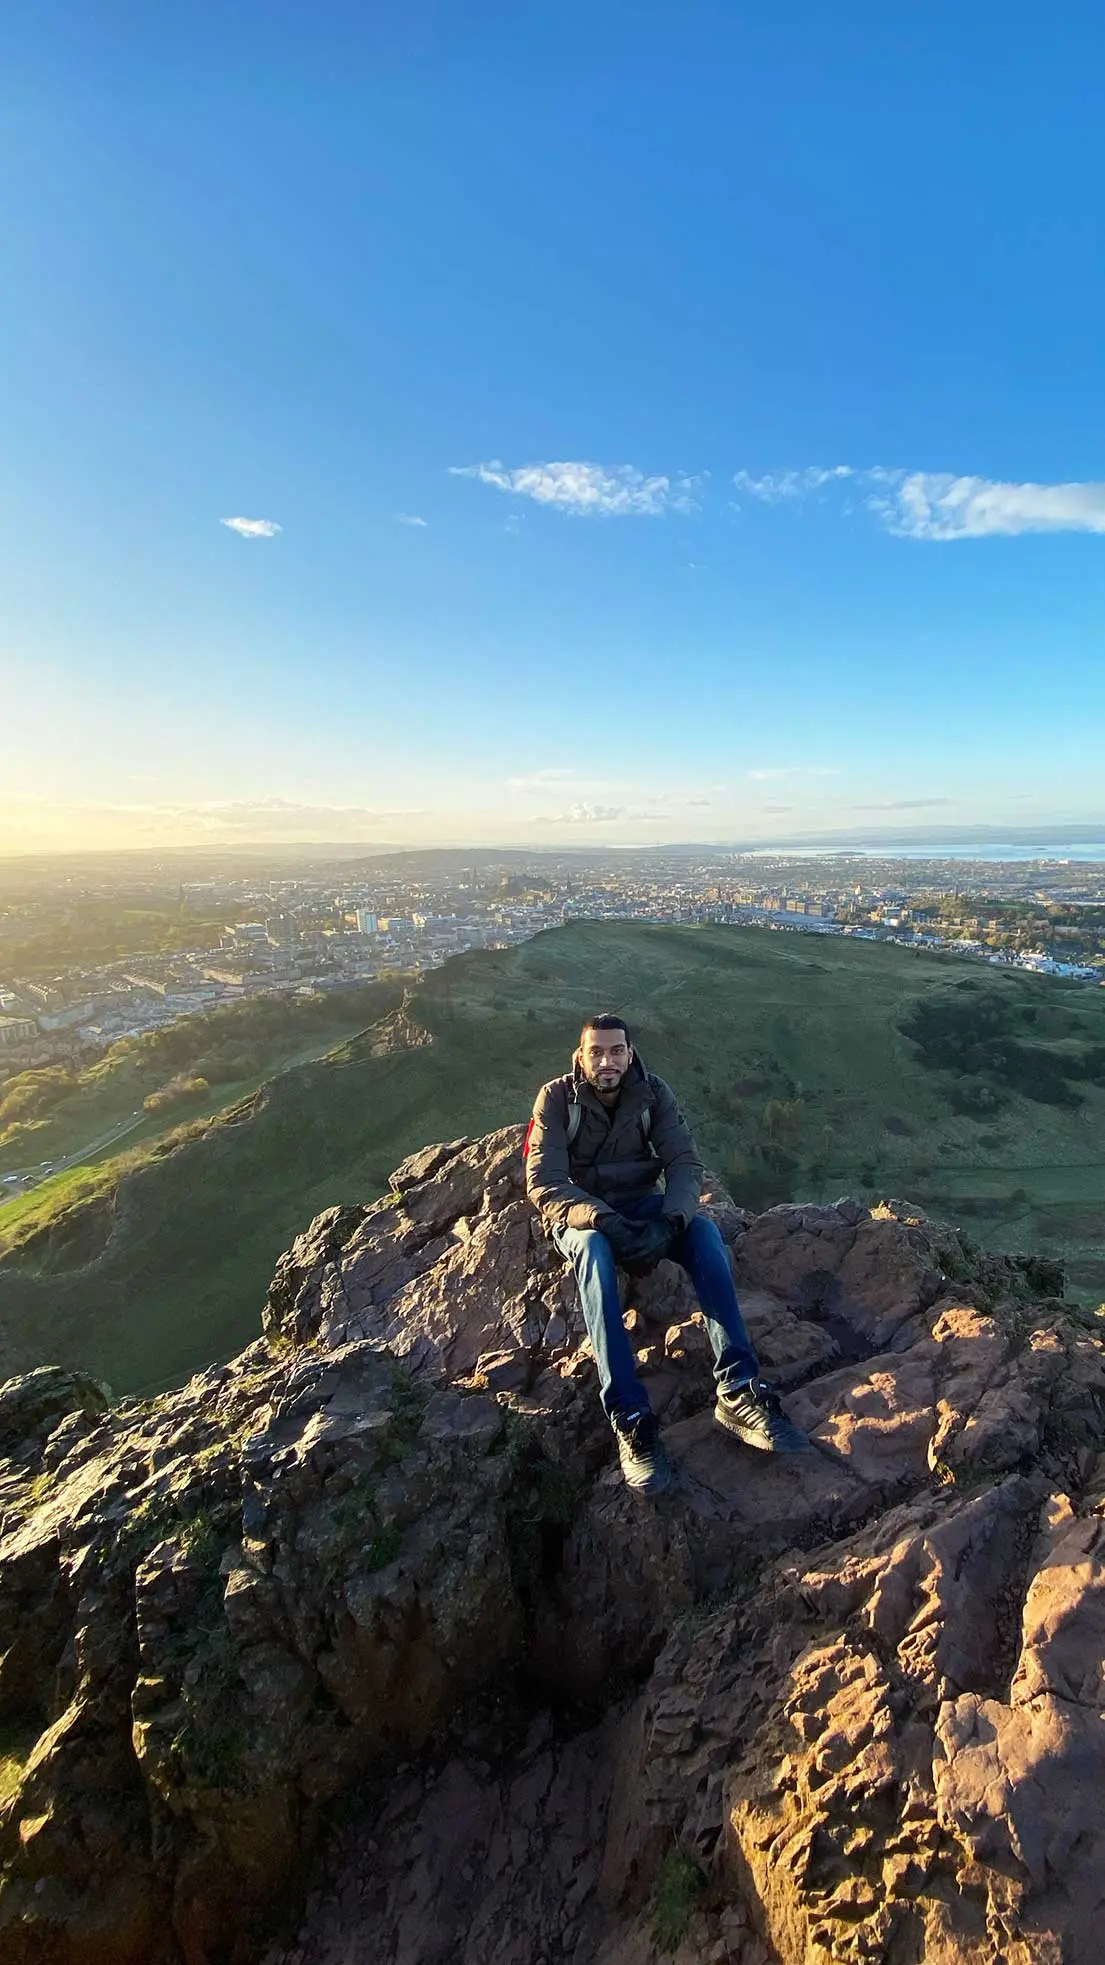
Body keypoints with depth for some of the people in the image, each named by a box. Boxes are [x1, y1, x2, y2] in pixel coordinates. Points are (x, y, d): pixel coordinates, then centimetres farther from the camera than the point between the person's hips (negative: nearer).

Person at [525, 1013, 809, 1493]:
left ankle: (738, 1391, -32)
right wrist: (604, 1221, -34)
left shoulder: (653, 1093, -4)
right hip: (580, 1214, -3)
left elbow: (685, 1164, -10)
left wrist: (670, 1219, -30)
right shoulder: (556, 1098, -12)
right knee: (594, 1248, -38)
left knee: (704, 1230, -27)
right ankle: (629, 1417, -40)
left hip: (641, 1206, 3)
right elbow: (544, 1184, -18)